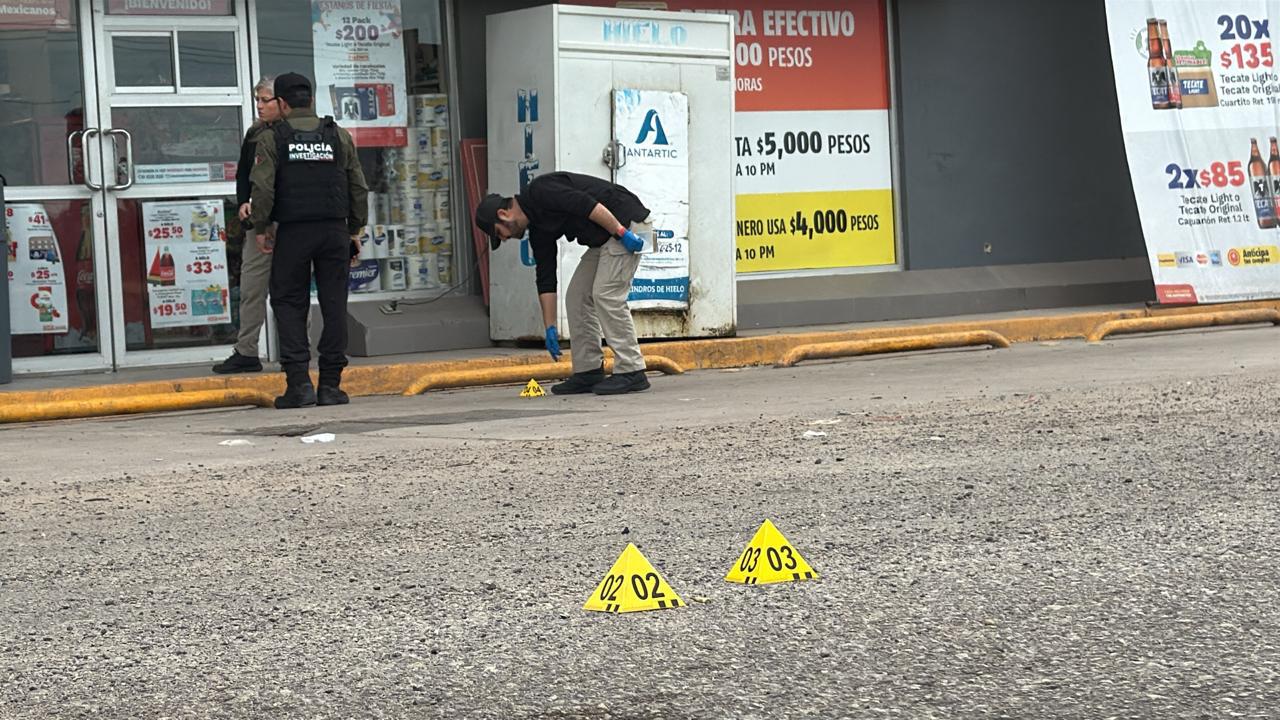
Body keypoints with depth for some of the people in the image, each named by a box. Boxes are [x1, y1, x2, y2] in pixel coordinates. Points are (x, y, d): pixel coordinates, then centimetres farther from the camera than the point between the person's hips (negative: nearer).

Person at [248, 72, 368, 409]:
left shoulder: (271, 138, 0)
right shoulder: (339, 136, 8)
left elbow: (262, 187, -8)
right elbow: (359, 187, 9)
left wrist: (261, 228, 2)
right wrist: (355, 229, 16)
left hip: (293, 232, -2)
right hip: (334, 230, 2)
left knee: (289, 304, 5)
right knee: (334, 305, 4)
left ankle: (299, 383, -5)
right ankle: (330, 385, 3)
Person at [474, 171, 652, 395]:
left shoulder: (540, 192, -16)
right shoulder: (537, 228, 11)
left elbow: (588, 205, -26)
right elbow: (545, 278, 13)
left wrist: (622, 233, -23)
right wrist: (550, 328, 13)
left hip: (627, 224, -10)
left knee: (606, 294, -15)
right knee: (577, 297, 7)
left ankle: (631, 372, -12)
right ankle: (589, 372, 10)